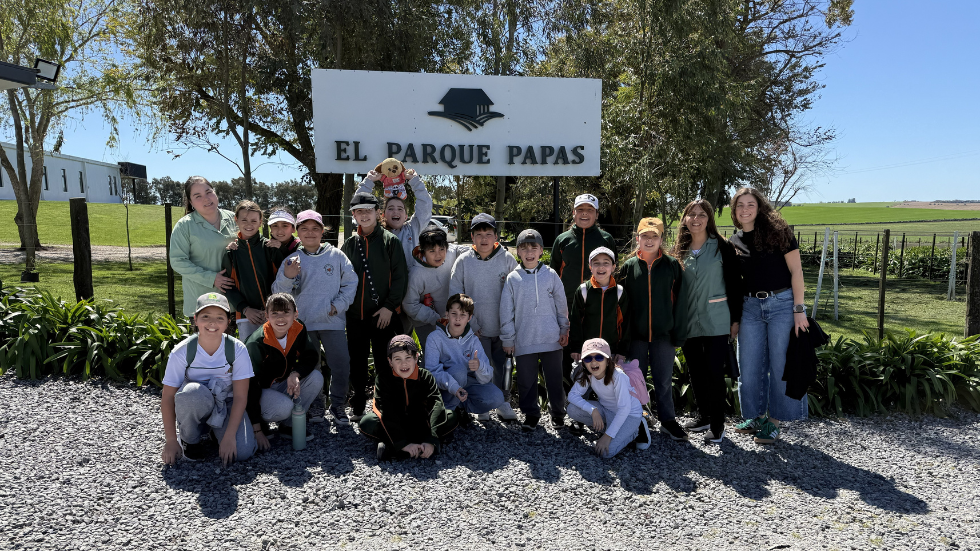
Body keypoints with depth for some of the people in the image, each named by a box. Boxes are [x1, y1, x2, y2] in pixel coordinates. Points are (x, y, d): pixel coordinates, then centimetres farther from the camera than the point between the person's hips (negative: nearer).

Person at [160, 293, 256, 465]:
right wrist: (171, 441, -12)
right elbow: (167, 398, -11)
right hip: (195, 406, -1)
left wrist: (229, 437, -20)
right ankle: (189, 440, -7)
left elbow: (240, 396, -14)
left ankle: (215, 431, 11)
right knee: (193, 392, -37)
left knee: (242, 452, -23)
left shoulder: (237, 349, -15)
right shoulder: (181, 352, -16)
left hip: (226, 404, 1)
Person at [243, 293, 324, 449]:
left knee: (316, 378, -18)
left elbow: (311, 357, -3)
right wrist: (256, 430, -27)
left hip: (283, 385, 6)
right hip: (261, 390, -6)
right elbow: (250, 385, -25)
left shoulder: (298, 330, -11)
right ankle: (261, 423, 1)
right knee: (284, 406, -34)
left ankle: (289, 425, -3)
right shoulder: (256, 344, -25)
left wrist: (295, 374, -29)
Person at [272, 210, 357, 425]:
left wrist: (338, 305, -7)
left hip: (333, 321, -1)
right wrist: (287, 277, -19)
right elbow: (280, 293, 1)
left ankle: (338, 406, 16)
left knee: (341, 364, -3)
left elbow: (350, 282, 4)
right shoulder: (292, 260, 5)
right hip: (304, 323, 1)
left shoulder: (336, 255, 4)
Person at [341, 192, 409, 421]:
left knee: (384, 360, 4)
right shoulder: (349, 244, 10)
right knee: (357, 360, 11)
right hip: (355, 314, 4)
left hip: (383, 314, -4)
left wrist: (389, 306, -11)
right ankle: (358, 403, 25)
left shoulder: (390, 241, -2)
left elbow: (400, 276, -6)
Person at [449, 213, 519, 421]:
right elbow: (455, 296, 1)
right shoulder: (463, 261, -1)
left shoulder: (507, 259, -2)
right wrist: (469, 324, -5)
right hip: (476, 329, 0)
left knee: (503, 366, 9)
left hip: (502, 328, 0)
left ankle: (503, 403, 26)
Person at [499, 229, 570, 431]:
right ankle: (531, 413, 24)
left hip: (551, 339, 0)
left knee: (554, 378, 10)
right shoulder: (512, 278, 0)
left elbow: (561, 305, 8)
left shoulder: (550, 275, 0)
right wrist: (507, 339, 2)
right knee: (526, 380, 7)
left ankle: (558, 412, 28)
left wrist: (564, 330, 8)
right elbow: (506, 311, 3)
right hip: (524, 341, 0)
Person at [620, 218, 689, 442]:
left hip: (663, 333, -1)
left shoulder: (672, 265, 0)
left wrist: (679, 332, -3)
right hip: (636, 334, 1)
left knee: (663, 380, 8)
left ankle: (667, 420, 24)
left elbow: (679, 301, 0)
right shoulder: (629, 266, 3)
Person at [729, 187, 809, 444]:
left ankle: (774, 422, 14)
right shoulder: (735, 242, 7)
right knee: (749, 365, 7)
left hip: (782, 303, -4)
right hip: (751, 307, 5)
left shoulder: (777, 232, -5)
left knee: (780, 365, 2)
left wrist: (798, 309, -12)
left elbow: (796, 271, -6)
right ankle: (756, 416, 24)